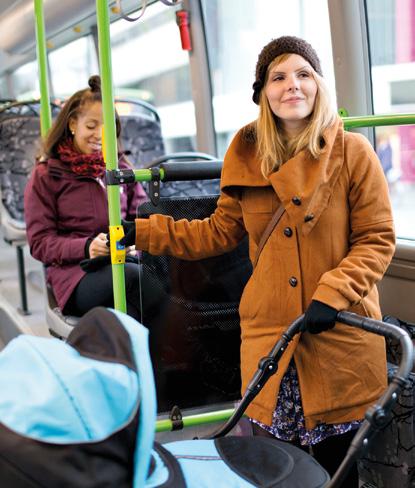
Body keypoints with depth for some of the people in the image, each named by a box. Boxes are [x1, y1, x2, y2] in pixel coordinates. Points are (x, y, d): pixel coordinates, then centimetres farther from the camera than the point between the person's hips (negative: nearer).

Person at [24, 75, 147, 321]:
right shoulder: (46, 175, 9)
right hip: (74, 272, -3)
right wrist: (86, 247, -17)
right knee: (135, 276, -37)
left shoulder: (120, 167, 21)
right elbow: (40, 242, 2)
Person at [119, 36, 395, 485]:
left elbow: (377, 241, -3)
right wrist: (141, 232, 9)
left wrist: (331, 294, -16)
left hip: (340, 334, -2)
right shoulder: (246, 158, 6)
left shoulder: (352, 152, -3)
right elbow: (220, 232, 14)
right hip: (269, 334, 3)